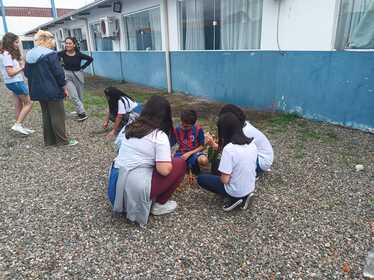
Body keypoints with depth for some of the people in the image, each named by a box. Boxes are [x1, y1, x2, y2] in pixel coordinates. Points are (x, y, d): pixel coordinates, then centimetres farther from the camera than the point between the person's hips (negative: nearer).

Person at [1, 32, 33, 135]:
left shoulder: (10, 54, 12)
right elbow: (10, 73, -21)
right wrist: (22, 67, -16)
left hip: (14, 82, 9)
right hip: (16, 82, -9)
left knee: (19, 105, 11)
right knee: (29, 103, -4)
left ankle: (20, 126, 16)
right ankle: (17, 125, -3)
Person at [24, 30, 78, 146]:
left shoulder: (29, 55, 9)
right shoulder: (50, 54, -15)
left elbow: (27, 73, 15)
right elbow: (58, 73, -15)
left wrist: (38, 80, 18)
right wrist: (64, 87, -6)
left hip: (39, 91, 7)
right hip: (53, 91, -7)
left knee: (46, 115, 15)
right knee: (58, 115, 1)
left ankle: (49, 140, 22)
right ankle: (62, 140, 8)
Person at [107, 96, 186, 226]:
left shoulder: (131, 127, 8)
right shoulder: (160, 136, -12)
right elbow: (164, 170, -20)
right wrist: (168, 159, 3)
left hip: (116, 184, 7)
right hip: (136, 189, -7)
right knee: (180, 164, 4)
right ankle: (159, 205, 12)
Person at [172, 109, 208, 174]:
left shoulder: (198, 129, -11)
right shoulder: (177, 130, -4)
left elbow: (202, 146, -6)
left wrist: (189, 153, -15)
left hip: (194, 152, -1)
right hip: (181, 153, 2)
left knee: (204, 160, -36)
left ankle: (194, 166, -1)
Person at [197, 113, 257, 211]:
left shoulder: (229, 148, -27)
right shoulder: (252, 144, -5)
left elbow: (225, 180, -25)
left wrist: (220, 176, 0)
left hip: (235, 192, -7)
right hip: (250, 188, 7)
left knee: (201, 178, 10)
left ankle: (234, 198, -1)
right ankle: (244, 197, 11)